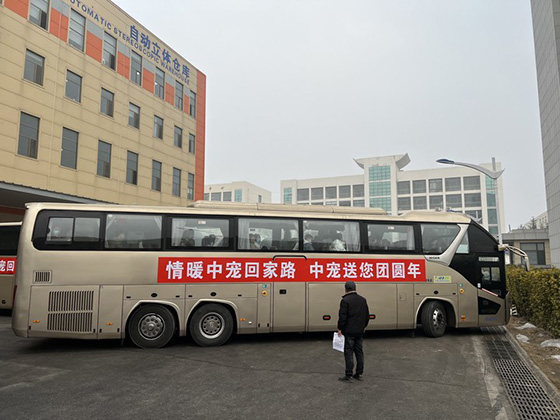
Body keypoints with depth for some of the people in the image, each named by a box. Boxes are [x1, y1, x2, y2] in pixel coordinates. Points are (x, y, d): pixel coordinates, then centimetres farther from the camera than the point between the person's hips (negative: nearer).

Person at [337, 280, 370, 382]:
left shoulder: (345, 300, -13)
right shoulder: (363, 300, 8)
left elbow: (342, 316, -15)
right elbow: (367, 315, 14)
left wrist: (340, 329, -6)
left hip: (349, 331, -6)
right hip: (360, 331, 6)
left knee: (349, 352, -2)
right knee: (359, 351, 13)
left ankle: (348, 375, 0)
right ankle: (359, 373, 19)